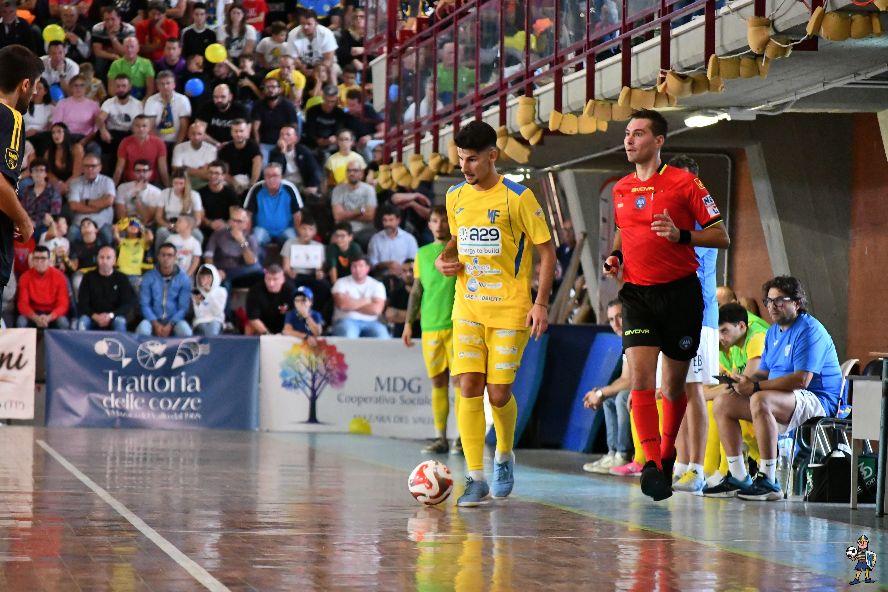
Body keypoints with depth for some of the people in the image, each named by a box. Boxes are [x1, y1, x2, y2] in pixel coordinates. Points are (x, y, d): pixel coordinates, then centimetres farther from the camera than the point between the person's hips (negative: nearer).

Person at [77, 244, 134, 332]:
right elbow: (82, 304, 2)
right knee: (83, 321, -32)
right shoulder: (89, 277, 9)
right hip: (93, 318, 1)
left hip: (113, 318, -1)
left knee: (120, 322, -34)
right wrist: (95, 316, -17)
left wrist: (110, 315, -19)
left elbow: (128, 304, -1)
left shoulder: (121, 279, 7)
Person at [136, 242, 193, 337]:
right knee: (142, 330, -33)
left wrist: (170, 325, -16)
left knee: (185, 332, -32)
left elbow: (184, 307, -3)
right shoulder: (148, 277, 1)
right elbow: (144, 304, 0)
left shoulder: (184, 279, 0)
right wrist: (155, 324, -15)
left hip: (175, 320, 0)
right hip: (154, 319, 0)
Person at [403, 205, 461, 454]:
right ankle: (441, 438, 8)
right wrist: (409, 323, 10)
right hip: (429, 326, 4)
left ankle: (462, 437, -3)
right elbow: (416, 291, 16)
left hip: (457, 324, -4)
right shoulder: (422, 254, 13)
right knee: (438, 382, 5)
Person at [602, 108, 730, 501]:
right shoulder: (621, 189, 10)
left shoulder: (684, 183, -6)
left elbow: (721, 236, -6)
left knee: (674, 384, 7)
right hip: (637, 293, 3)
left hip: (680, 292, -3)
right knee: (640, 377, -15)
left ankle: (666, 456, 29)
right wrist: (615, 256, 8)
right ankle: (652, 464, -20)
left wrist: (681, 236, -22)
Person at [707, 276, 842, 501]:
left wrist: (755, 386, -23)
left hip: (818, 402, -10)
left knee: (761, 400, -37)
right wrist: (747, 379, -6)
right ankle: (738, 477, 3)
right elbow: (764, 372, 19)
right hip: (781, 400, 10)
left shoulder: (809, 330, -13)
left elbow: (801, 380, -24)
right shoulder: (773, 332, 17)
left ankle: (767, 481, -37)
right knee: (722, 403, 3)